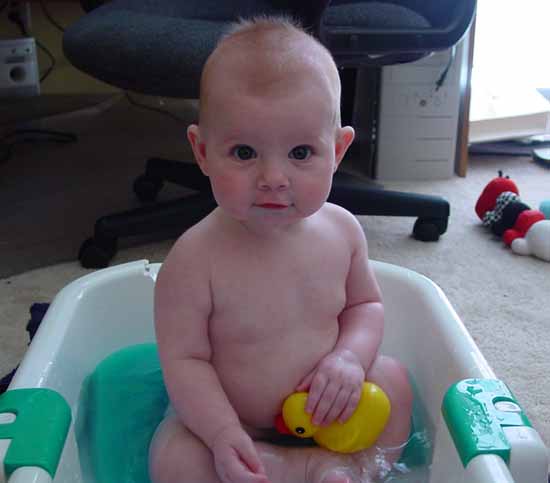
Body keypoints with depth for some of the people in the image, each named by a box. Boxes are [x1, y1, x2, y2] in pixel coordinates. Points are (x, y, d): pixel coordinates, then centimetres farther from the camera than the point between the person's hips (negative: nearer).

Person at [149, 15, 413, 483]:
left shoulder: (341, 230, -14)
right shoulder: (196, 259, -28)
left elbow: (365, 305, 1)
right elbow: (184, 359, -21)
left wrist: (350, 357, -18)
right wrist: (223, 433, -32)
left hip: (322, 407, 4)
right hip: (227, 416, -3)